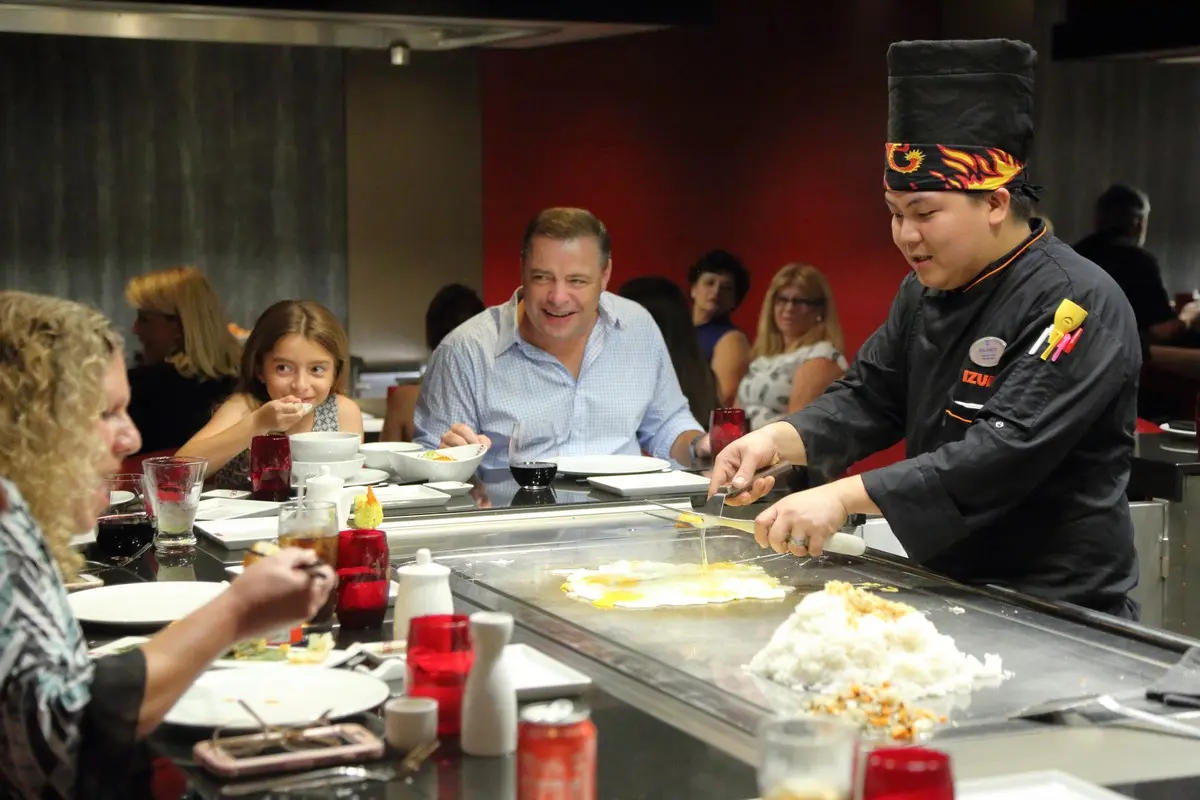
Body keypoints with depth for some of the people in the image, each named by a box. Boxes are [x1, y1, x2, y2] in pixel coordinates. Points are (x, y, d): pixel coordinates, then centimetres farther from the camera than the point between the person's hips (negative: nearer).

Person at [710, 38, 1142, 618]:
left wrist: (845, 496, -34)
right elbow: (869, 396, 10)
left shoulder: (1078, 305, -19)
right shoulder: (926, 291, 9)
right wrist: (777, 439, -11)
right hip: (946, 594, 8)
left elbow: (1007, 452, -29)